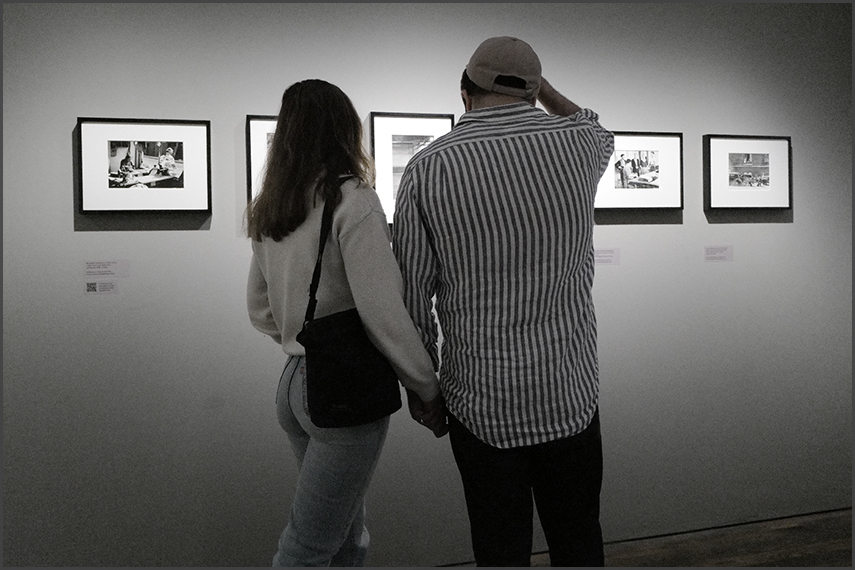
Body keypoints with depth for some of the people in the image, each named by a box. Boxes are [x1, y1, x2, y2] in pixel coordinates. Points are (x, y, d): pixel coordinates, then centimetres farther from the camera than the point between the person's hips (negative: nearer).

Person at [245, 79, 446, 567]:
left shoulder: (268, 212, 9)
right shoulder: (353, 201, -15)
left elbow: (260, 310, 16)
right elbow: (384, 311, -19)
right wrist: (429, 389, -9)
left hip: (295, 381, 8)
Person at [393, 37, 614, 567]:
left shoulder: (427, 169, -9)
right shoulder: (576, 143, -5)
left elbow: (412, 296, -5)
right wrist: (539, 82, 23)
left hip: (481, 405, -1)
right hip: (571, 396, 2)